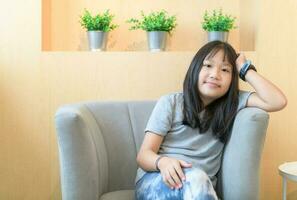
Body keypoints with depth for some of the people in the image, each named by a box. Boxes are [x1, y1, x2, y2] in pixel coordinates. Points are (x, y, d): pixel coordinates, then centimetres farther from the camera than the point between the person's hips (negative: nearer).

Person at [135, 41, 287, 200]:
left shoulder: (232, 103, 9)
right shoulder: (170, 103, 2)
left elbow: (277, 102, -5)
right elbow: (144, 154, -3)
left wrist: (245, 69, 2)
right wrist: (162, 162, -27)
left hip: (201, 186, 1)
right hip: (156, 179, -1)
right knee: (195, 177, -34)